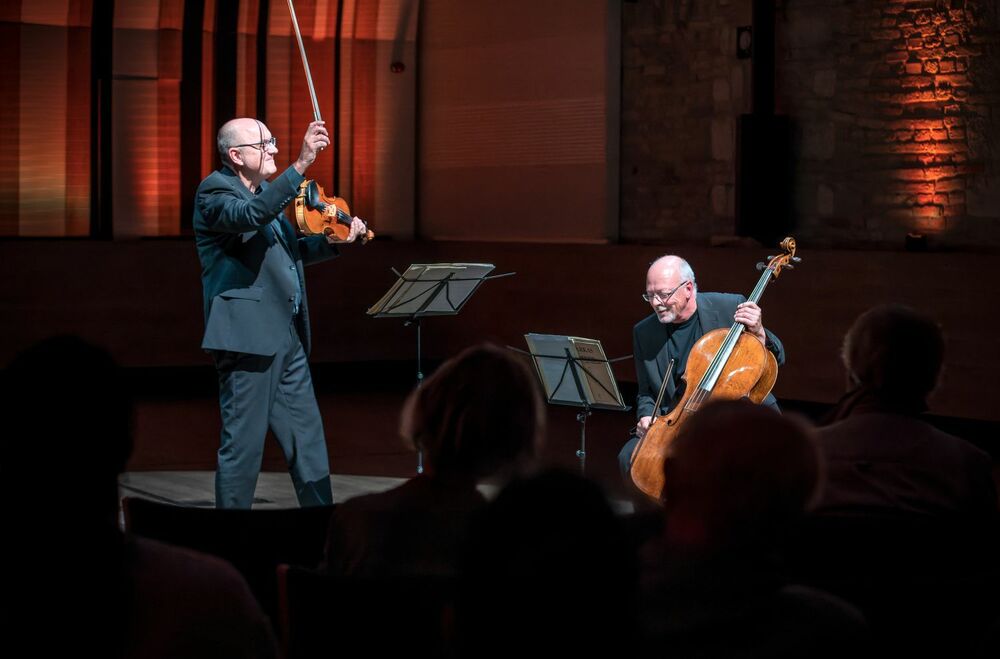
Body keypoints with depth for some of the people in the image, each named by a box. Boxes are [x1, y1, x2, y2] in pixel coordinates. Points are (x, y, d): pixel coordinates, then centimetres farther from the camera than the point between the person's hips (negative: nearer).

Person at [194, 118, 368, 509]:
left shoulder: (265, 192, 17)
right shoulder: (214, 191, -9)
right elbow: (251, 216, -31)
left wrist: (335, 240, 13)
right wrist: (300, 165, -36)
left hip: (289, 337, 9)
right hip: (248, 337, -9)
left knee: (309, 441, 13)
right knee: (243, 445, -3)